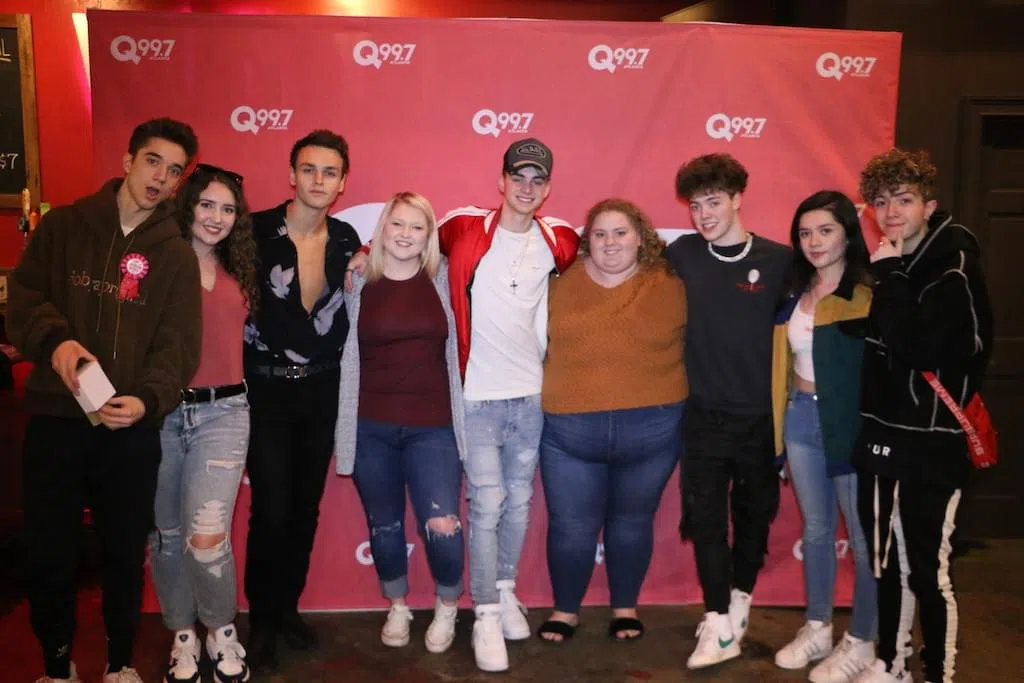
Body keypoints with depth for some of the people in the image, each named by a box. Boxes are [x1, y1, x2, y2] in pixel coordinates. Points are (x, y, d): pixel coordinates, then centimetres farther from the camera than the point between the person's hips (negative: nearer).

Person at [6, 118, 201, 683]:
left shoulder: (176, 255, 4)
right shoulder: (62, 226, 6)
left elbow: (177, 344, -4)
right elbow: (22, 298, 3)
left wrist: (148, 398, -22)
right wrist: (54, 339, -18)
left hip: (132, 429, 0)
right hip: (55, 420, 0)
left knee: (125, 555, 10)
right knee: (47, 554, 7)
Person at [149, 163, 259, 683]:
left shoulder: (239, 272, 12)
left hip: (222, 411, 1)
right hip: (161, 412, -1)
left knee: (207, 536, -10)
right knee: (166, 533, 10)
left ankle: (222, 632, 15)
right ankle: (182, 636, 30)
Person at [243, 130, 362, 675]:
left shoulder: (347, 239, 2)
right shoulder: (257, 231, -11)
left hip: (321, 389, 4)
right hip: (267, 389, -4)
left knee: (306, 508, 12)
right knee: (271, 511, -2)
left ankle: (287, 608, 31)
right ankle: (262, 622, 19)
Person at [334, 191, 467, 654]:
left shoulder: (442, 279, 2)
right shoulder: (358, 283, 1)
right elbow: (347, 358, 5)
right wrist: (344, 430, 4)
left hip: (432, 427, -1)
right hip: (370, 428, 1)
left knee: (443, 527, -7)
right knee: (384, 526, 13)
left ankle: (447, 610, 22)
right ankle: (397, 609, 38)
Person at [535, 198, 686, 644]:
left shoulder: (670, 287, 0)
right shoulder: (560, 284, 2)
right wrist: (538, 403, 5)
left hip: (650, 430, 0)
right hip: (568, 430, 0)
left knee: (632, 522, 16)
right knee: (570, 526, 8)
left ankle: (625, 608, 36)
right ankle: (565, 609, 31)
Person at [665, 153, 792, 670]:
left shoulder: (778, 260, -5)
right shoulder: (682, 254, -1)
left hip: (761, 416, 0)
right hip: (704, 415, 1)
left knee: (753, 513, 14)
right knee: (705, 517, 0)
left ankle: (740, 600, 34)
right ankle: (720, 624, 10)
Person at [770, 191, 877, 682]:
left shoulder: (871, 292, -12)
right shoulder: (797, 290, 8)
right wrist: (781, 419, 11)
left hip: (853, 422, -6)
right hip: (801, 417, 7)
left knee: (863, 536, 7)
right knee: (815, 528, 18)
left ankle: (860, 643, 24)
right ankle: (817, 629, 33)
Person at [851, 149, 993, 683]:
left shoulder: (955, 267, -10)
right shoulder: (886, 264, 9)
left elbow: (915, 348, -24)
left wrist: (888, 275, -19)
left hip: (931, 443, -7)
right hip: (879, 435, 7)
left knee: (929, 571, 0)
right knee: (885, 562, 17)